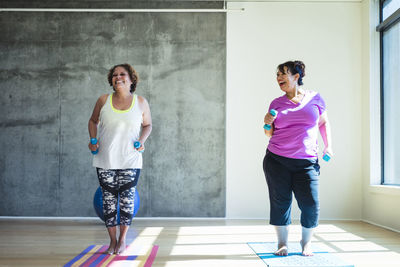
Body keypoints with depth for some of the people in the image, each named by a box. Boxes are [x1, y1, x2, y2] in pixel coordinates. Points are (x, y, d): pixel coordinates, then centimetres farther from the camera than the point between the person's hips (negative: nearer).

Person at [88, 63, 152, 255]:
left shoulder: (141, 103, 0)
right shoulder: (103, 100, 1)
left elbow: (147, 125, 13)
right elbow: (93, 121, 16)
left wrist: (142, 140, -5)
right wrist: (93, 140, 0)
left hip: (130, 161, -1)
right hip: (105, 160, 1)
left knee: (127, 199, 3)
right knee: (108, 199, 6)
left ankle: (123, 239, 21)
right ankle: (112, 240, 21)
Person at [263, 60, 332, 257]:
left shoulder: (315, 99, 5)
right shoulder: (276, 103, 8)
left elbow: (324, 122, 19)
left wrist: (328, 145, 8)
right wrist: (268, 124, -9)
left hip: (306, 162, -1)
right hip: (276, 160, 1)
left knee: (310, 204, -6)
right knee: (280, 202, 2)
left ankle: (306, 243, 18)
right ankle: (282, 243, 20)